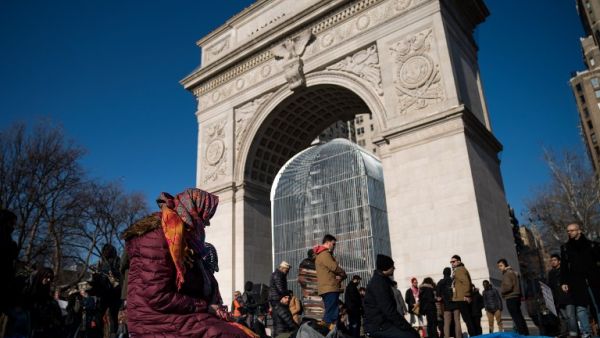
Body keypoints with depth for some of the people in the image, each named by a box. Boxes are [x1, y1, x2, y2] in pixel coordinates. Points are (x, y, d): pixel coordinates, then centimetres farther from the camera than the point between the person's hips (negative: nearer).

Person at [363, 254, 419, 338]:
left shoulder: (380, 280, 16)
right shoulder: (379, 282, -17)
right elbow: (389, 310, -23)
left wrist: (406, 325, 12)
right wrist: (406, 327, -18)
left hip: (381, 323, 10)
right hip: (378, 327, -10)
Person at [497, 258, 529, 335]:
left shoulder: (507, 273, -11)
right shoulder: (513, 272, 21)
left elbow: (508, 286, -21)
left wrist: (501, 290, -6)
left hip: (511, 298, -10)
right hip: (516, 296, 10)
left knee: (516, 318, -11)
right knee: (519, 317, 13)